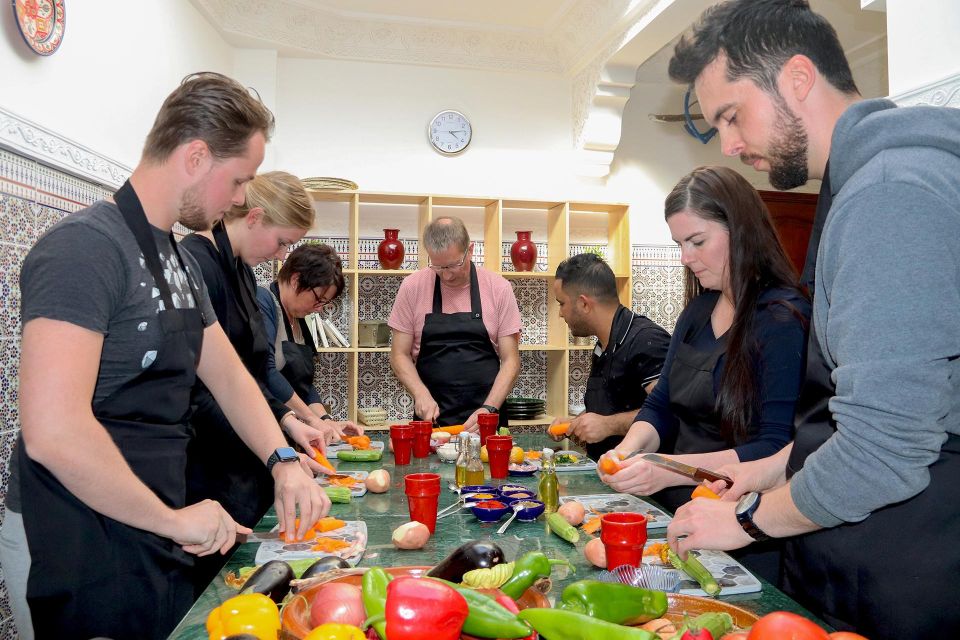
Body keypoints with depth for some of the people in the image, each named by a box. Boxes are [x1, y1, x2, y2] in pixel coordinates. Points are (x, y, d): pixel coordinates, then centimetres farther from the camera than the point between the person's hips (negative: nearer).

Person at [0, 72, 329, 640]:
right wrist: (174, 520, -19)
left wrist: (283, 461, 0)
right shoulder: (86, 247, -21)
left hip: (152, 537, 9)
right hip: (79, 550, -8)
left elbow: (229, 376, 13)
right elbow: (54, 431, -29)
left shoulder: (180, 261, 10)